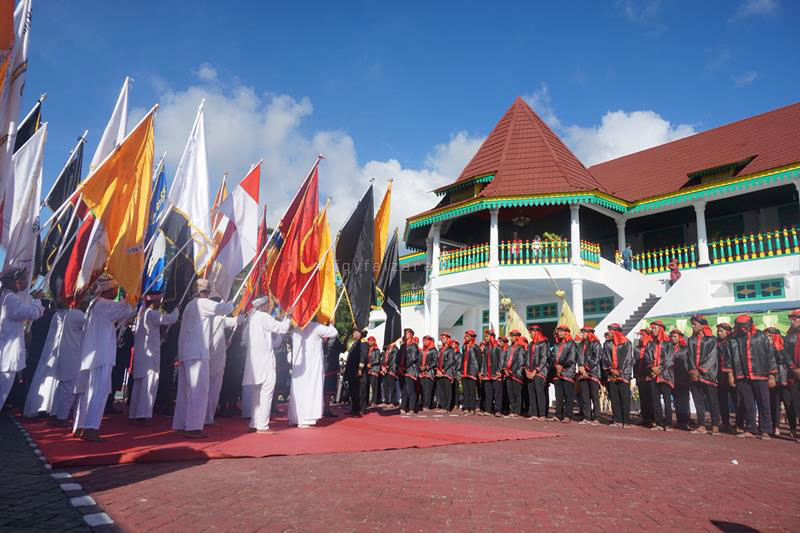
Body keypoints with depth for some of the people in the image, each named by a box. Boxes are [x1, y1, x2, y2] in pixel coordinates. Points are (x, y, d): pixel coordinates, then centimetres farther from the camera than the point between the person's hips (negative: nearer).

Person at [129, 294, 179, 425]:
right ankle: (143, 415, -14)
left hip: (141, 355, 9)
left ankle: (134, 415, 17)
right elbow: (171, 319, -15)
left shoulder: (143, 311, 14)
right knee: (148, 385, -10)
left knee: (139, 384, 12)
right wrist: (176, 309, 3)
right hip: (149, 354, -9)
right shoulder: (152, 313, -12)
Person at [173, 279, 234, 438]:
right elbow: (225, 309, -17)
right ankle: (193, 427, -9)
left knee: (185, 390, 12)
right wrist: (231, 304, 4)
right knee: (199, 391, -8)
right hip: (197, 353, -10)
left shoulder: (190, 305, 20)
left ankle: (181, 425, 18)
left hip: (185, 353, 10)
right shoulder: (203, 303, -9)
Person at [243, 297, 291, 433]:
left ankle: (254, 423, 22)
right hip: (265, 359, -9)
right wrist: (288, 316, 2)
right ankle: (262, 426, -8)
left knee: (257, 392, 17)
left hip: (254, 359, 9)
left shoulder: (251, 316, 12)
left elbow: (245, 337, 17)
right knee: (267, 391, -7)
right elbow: (282, 328, -11)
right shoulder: (264, 317, -13)